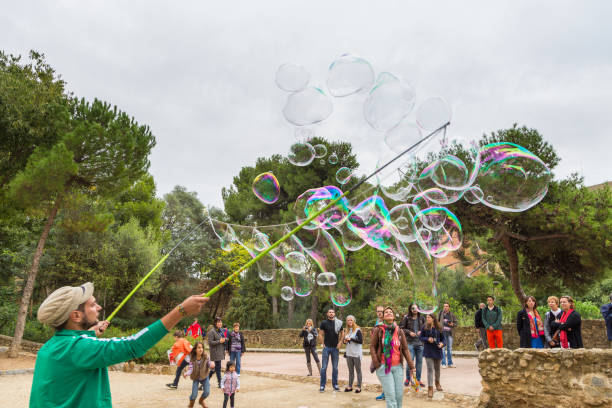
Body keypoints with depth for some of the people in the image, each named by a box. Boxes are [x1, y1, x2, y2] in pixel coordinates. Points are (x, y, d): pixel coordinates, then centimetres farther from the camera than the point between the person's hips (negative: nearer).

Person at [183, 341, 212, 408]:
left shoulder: (206, 357, -18)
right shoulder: (192, 359, -20)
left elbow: (209, 365, -13)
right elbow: (190, 369, -25)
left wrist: (211, 365, -37)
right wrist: (186, 373, -46)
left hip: (204, 377, 1)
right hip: (196, 378, -1)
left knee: (207, 392, -6)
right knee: (194, 395, -4)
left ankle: (201, 401, 30)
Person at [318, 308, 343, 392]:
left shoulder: (338, 323, 4)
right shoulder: (324, 323, -2)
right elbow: (320, 334, 1)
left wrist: (340, 342, 1)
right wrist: (323, 344, -6)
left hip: (335, 348, 2)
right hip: (326, 347, -2)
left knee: (335, 367, 9)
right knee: (324, 367, -1)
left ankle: (335, 385, 19)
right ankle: (322, 386, 6)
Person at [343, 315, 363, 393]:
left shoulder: (357, 330, -8)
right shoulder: (346, 330, 11)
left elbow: (361, 341, -16)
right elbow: (344, 340, 20)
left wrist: (351, 339, -16)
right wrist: (344, 341, -3)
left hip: (356, 354, -6)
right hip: (349, 353, 6)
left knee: (358, 370, 3)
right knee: (350, 371, 13)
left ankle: (359, 387, 9)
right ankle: (350, 386, 19)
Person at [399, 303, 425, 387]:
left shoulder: (422, 318, 5)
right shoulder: (406, 318, -2)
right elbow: (401, 328, 2)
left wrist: (421, 331, -5)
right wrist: (409, 332, -11)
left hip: (420, 342, 3)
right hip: (410, 342, -3)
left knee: (419, 361, 8)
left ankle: (418, 379, 22)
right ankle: (408, 379, 13)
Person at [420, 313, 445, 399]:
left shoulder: (439, 328, 0)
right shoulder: (425, 327, -4)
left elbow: (442, 338, 8)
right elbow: (421, 337, 0)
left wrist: (442, 343, -12)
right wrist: (427, 339, -17)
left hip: (437, 350, 2)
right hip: (428, 351, -2)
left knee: (437, 368, 19)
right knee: (430, 369, -8)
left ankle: (437, 383, 44)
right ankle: (430, 388, -3)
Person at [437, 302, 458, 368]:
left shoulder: (452, 315, 6)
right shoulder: (440, 313, 0)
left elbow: (456, 322, 13)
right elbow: (437, 321, 4)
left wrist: (452, 324, -8)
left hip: (449, 333, 3)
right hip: (442, 332, -3)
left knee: (450, 348, 10)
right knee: (442, 348, -2)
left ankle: (450, 363, 20)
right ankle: (443, 363, 5)